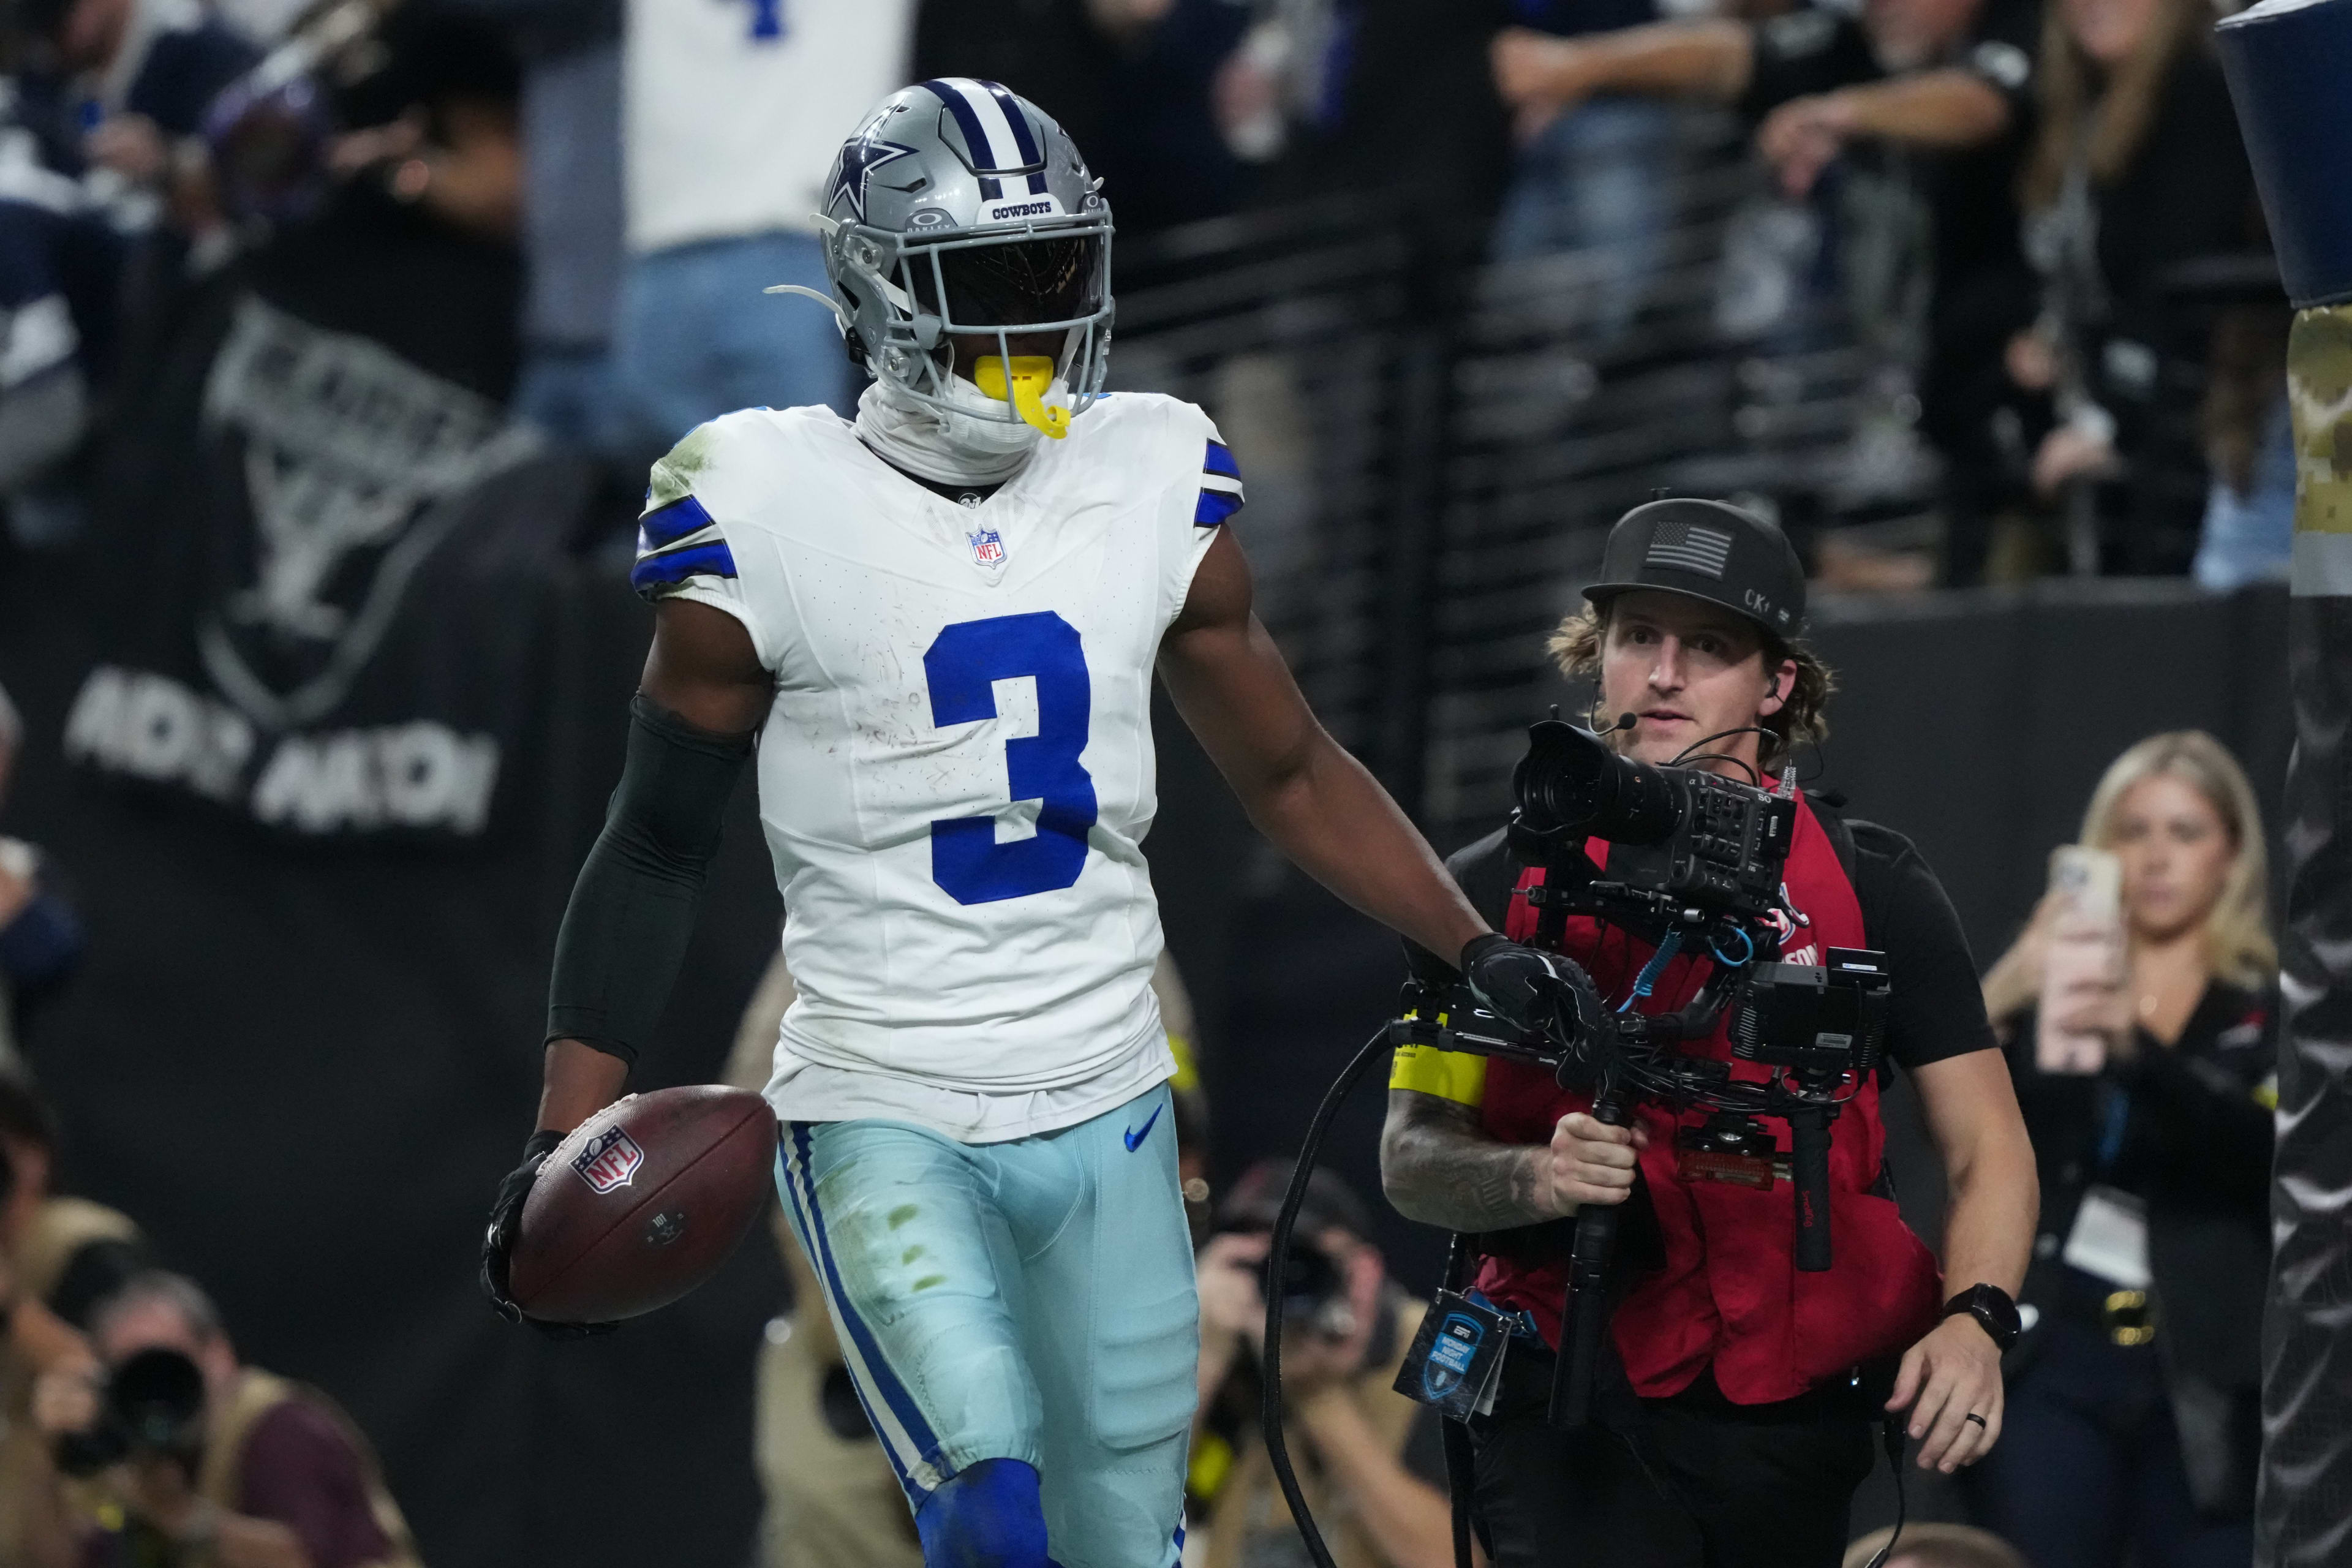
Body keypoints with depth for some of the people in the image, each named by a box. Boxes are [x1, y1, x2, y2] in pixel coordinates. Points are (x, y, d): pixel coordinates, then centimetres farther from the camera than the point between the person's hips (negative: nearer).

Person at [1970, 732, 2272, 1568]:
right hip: (2053, 1363, 1)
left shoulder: (2269, 1008, 5)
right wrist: (2008, 992, -25)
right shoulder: (2053, 985, 10)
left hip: (2206, 1382, -1)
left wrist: (2137, 1045, -30)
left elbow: (2262, 1154, -13)